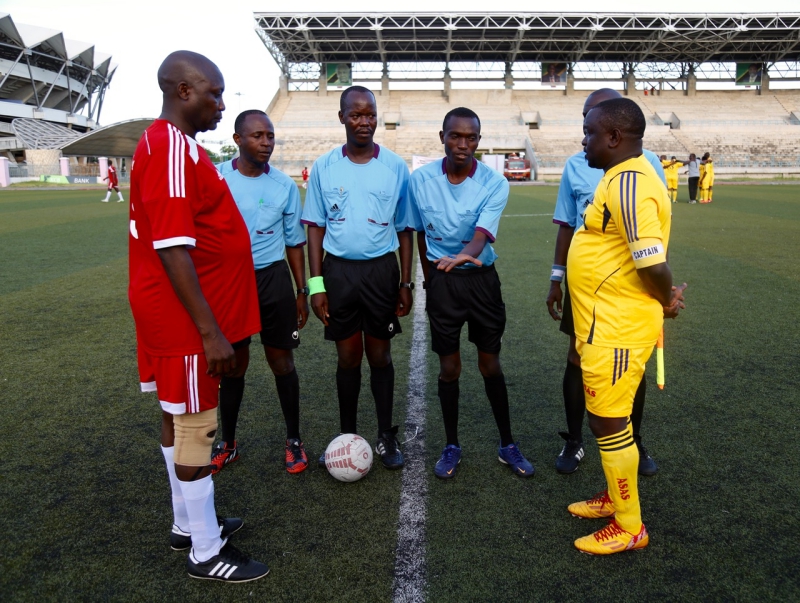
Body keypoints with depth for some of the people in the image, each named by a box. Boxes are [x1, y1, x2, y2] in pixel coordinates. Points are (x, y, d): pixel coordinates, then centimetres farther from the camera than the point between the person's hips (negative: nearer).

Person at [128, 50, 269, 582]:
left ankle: (188, 524, 33)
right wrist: (211, 332, -25)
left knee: (179, 418, 17)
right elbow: (173, 250, -25)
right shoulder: (172, 150, -19)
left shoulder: (175, 145, 14)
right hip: (185, 318, -10)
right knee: (195, 425, 0)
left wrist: (209, 325, 22)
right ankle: (207, 554, 15)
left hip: (177, 314, 10)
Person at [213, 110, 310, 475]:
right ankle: (227, 443, 28)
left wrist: (301, 292, 6)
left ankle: (293, 440, 22)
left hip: (272, 280, 1)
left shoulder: (284, 185, 1)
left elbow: (294, 242, 8)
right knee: (233, 363, 10)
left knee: (281, 360, 6)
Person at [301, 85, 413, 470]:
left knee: (380, 354, 8)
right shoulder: (324, 167, 1)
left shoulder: (395, 167, 0)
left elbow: (405, 229, 4)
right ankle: (347, 436, 24)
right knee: (348, 356, 9)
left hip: (381, 270, 0)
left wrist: (406, 283, 1)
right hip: (338, 270, 1)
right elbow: (316, 227, 4)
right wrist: (316, 284, -2)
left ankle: (387, 437, 22)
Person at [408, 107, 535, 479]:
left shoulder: (494, 183, -10)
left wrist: (465, 255, -47)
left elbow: (483, 233, -25)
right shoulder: (420, 180, -5)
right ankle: (452, 446, 23)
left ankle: (507, 445, 25)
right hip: (441, 281, 1)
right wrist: (429, 280, 11)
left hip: (482, 278, 0)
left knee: (490, 365, 8)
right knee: (449, 367, 6)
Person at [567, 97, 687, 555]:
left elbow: (653, 264, -26)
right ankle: (616, 497, 40)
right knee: (609, 416, 21)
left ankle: (630, 527, 19)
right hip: (607, 323, 10)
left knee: (609, 421, 2)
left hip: (617, 329, -10)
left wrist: (667, 301, -9)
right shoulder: (623, 176, 12)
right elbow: (644, 258, 17)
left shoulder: (629, 183, -22)